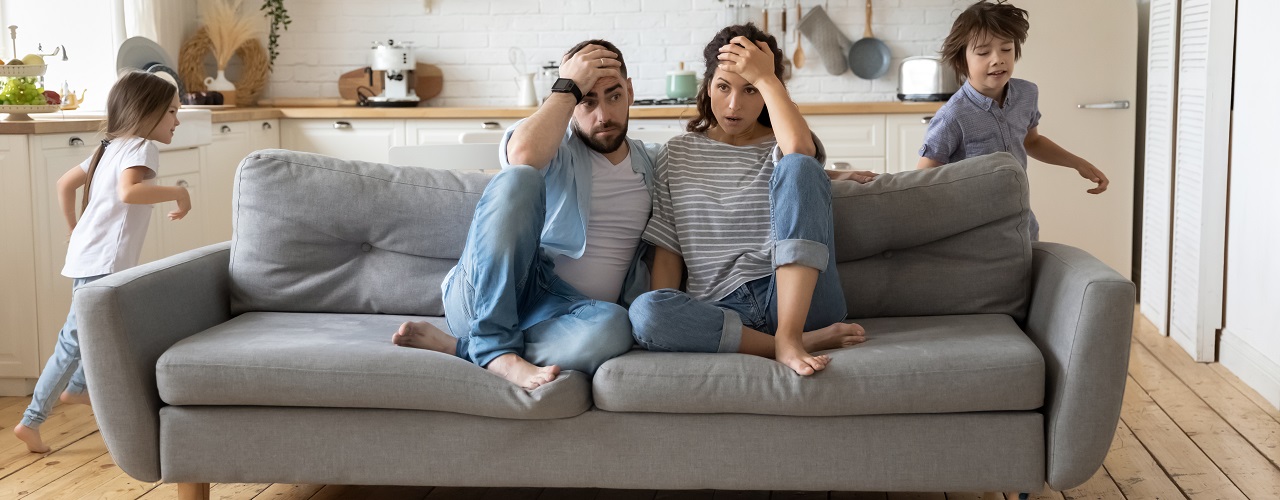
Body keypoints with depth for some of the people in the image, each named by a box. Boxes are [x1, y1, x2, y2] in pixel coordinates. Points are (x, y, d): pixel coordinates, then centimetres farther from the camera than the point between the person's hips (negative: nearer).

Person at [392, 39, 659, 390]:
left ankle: (454, 346, -26)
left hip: (559, 312, 2)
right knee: (519, 179, -29)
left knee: (612, 327, -38)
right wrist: (569, 87, -9)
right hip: (486, 298, -2)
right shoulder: (556, 149, 5)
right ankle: (495, 346, -30)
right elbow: (524, 154, -20)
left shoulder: (651, 164, 18)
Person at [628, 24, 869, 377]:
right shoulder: (677, 156, 16)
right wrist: (666, 319, -6)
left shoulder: (779, 148, 10)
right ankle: (809, 341, -25)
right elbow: (667, 248, 11)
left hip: (796, 300, -1)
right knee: (643, 312, -33)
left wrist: (766, 78, -8)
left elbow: (801, 149, -18)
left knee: (797, 167, -22)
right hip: (719, 310, 1)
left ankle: (789, 337, -30)